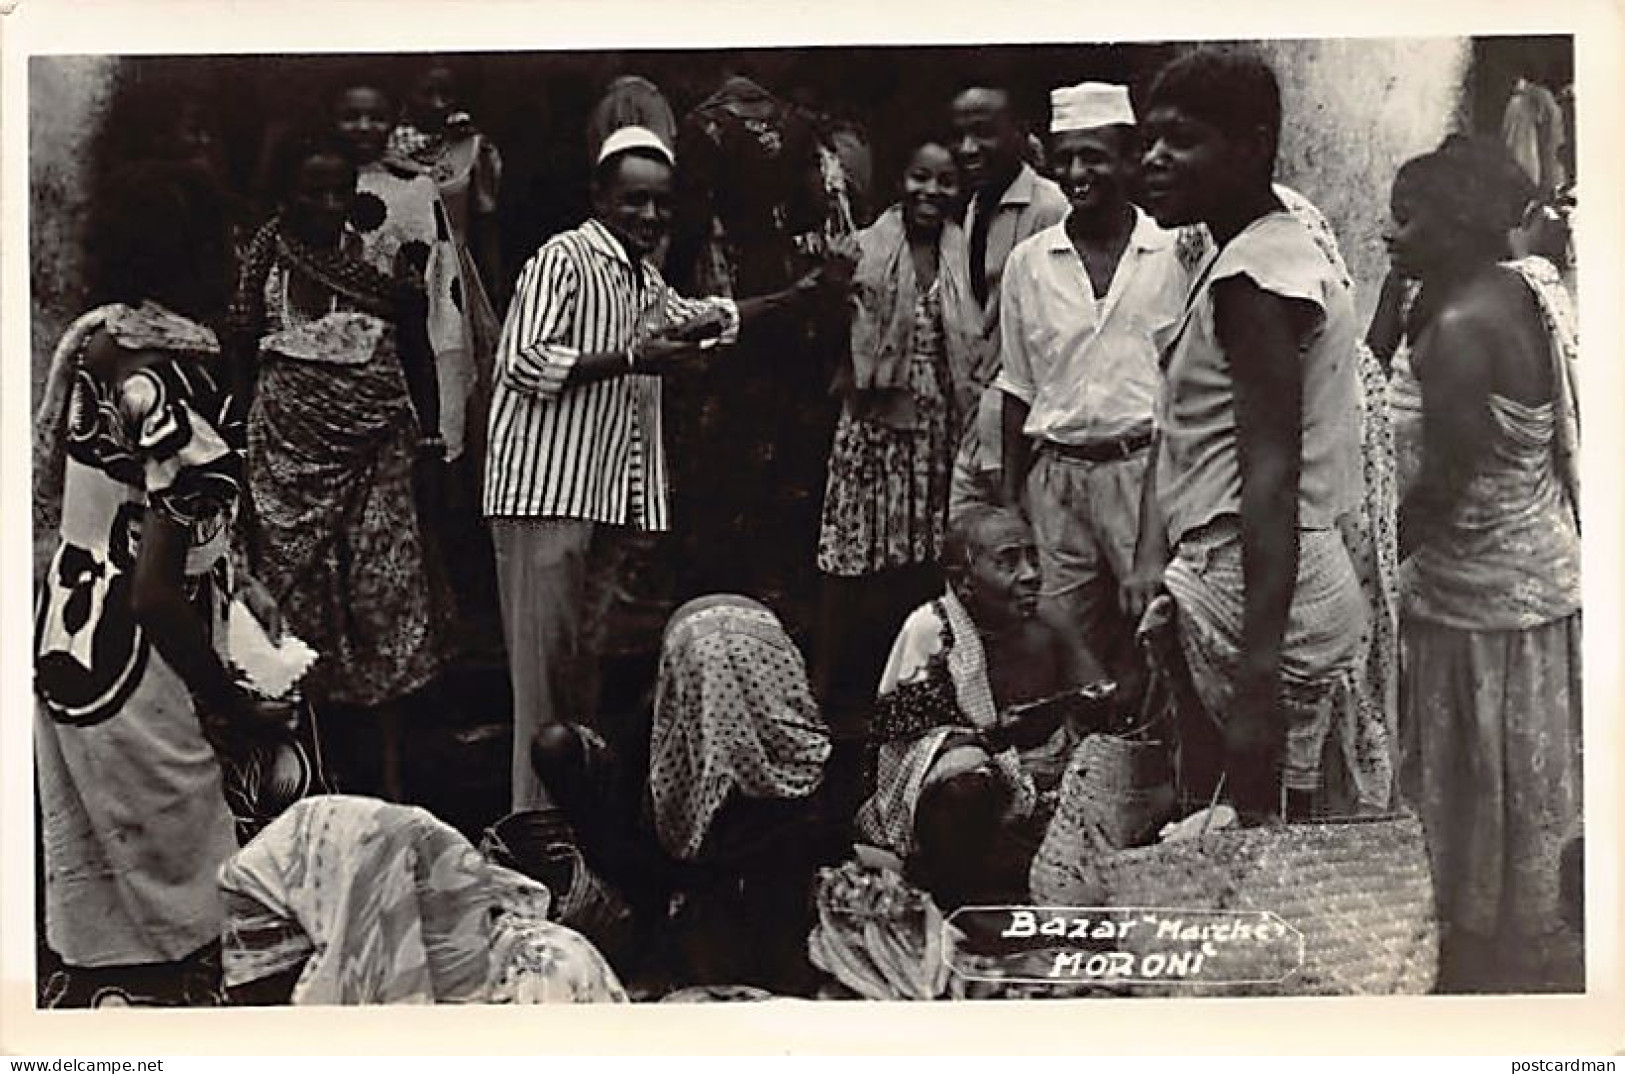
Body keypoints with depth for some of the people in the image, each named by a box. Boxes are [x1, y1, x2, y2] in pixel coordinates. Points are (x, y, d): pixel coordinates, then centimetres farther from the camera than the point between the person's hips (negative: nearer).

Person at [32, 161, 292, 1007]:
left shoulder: (93, 346, 3)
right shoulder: (187, 396, -23)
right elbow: (157, 595, -25)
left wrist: (228, 576, 14)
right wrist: (231, 704, -12)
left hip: (66, 630, 9)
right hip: (132, 670, -9)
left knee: (92, 889, 22)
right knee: (174, 911, 7)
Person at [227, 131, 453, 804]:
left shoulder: (384, 257, 2)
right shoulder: (266, 263, 2)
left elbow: (419, 357, 8)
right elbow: (239, 353, 5)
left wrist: (431, 446, 7)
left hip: (378, 450, 0)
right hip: (291, 452, 0)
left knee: (386, 603, -2)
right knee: (299, 603, 3)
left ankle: (388, 773, 7)